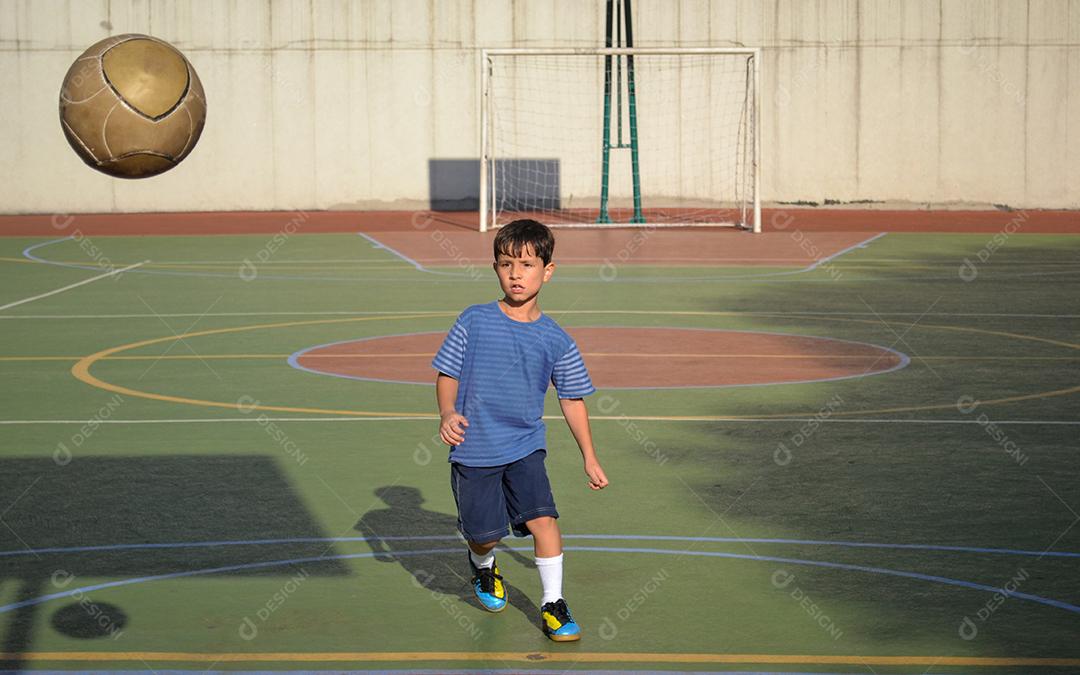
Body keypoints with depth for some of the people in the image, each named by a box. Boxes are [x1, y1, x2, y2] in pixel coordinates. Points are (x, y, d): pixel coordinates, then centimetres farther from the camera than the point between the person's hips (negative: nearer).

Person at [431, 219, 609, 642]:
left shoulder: (555, 340, -1)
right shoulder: (474, 322, -5)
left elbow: (572, 400, 7)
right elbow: (447, 373, 1)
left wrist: (589, 458, 7)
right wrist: (448, 413, -19)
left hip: (525, 447, 1)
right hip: (473, 449, -1)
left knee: (543, 518, -16)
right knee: (484, 534, 5)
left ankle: (553, 604, -1)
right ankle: (484, 567, 42)